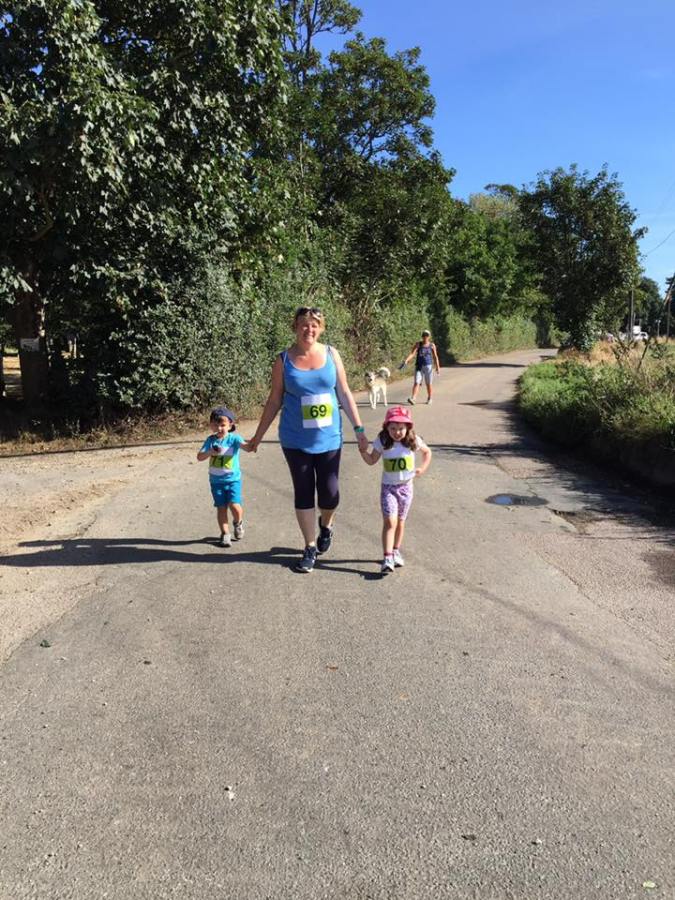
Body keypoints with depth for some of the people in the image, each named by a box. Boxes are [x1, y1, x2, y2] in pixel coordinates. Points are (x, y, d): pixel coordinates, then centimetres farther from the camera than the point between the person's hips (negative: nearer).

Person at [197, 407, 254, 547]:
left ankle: (238, 522, 20)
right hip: (216, 480, 2)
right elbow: (199, 457, -4)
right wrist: (210, 452, -23)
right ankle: (225, 534, 17)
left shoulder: (234, 438, -7)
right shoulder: (211, 440, 2)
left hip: (233, 479, -2)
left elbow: (247, 447, -24)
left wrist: (252, 442, -46)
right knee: (221, 507, 3)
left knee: (234, 506, -13)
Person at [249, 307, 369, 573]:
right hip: (296, 440, -1)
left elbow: (344, 393, 4)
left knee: (330, 494, 2)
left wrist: (359, 428, 1)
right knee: (303, 493, 6)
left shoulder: (331, 354, 0)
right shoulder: (284, 360, -3)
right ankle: (310, 548, 22)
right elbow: (274, 401, 3)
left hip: (328, 438, 1)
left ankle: (326, 524, 38)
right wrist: (258, 435, 4)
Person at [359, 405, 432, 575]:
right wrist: (363, 450, -16)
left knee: (400, 522, 15)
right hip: (388, 487, -2)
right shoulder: (382, 442, -9)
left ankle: (396, 552, 32)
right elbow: (372, 460, 1)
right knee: (389, 522, -15)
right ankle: (387, 558, -18)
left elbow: (427, 452, 11)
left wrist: (422, 468, 0)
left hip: (406, 486, 2)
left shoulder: (413, 441, -7)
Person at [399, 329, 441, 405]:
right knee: (416, 383, -12)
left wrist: (437, 367, 5)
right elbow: (412, 353, -9)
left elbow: (435, 357, 7)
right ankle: (412, 398, -25)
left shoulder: (432, 345, 3)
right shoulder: (418, 344, 0)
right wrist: (405, 361, -24)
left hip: (428, 366, 0)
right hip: (419, 366, 0)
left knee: (428, 384, 7)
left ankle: (429, 398, 27)